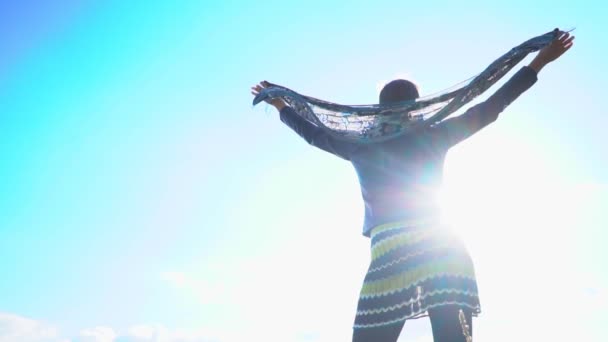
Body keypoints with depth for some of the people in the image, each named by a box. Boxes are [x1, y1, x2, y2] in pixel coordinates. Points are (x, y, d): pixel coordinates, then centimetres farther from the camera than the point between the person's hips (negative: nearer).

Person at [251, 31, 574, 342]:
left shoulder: (361, 145, 11)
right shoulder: (432, 138, 10)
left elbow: (314, 132, 26)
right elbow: (487, 110, 13)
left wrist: (280, 105, 43)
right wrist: (539, 62, 20)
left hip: (390, 251, -1)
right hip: (445, 249, 1)